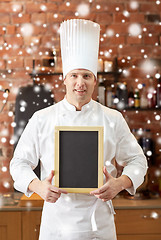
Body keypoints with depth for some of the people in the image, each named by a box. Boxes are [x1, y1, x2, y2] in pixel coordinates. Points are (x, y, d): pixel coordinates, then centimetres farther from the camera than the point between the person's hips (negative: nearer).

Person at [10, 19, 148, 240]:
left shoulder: (113, 120, 2)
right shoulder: (42, 119, 0)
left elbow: (137, 160, 6)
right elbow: (20, 162, 3)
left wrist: (120, 183, -14)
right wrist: (38, 186, -17)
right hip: (56, 222, 0)